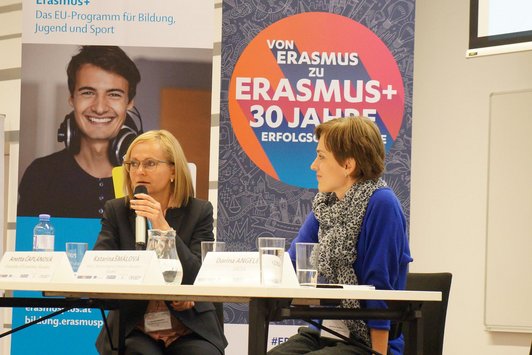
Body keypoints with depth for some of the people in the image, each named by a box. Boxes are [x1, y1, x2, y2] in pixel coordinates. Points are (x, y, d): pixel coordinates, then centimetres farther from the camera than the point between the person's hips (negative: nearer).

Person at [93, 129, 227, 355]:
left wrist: (163, 228, -20)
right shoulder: (116, 210, 7)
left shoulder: (199, 211, 4)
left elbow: (199, 276, -7)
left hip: (191, 329, 0)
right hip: (133, 328, 0)